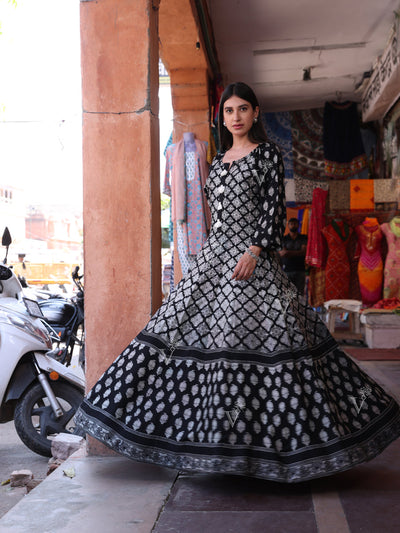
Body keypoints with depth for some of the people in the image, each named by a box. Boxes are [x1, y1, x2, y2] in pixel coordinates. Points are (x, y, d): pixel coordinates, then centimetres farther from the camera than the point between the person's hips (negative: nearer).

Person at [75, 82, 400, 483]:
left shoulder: (266, 153, 0)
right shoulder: (219, 160, 18)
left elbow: (274, 208, -9)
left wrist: (254, 250, -20)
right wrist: (214, 254, 18)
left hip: (251, 257, -7)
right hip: (214, 255, 7)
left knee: (251, 335, -10)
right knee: (195, 329, 4)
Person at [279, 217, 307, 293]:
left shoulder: (303, 238, 12)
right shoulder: (284, 239, 11)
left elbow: (304, 251, -2)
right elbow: (281, 253, -2)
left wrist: (290, 252, -17)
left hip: (300, 270, 1)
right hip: (286, 270, 0)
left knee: (300, 292, -5)